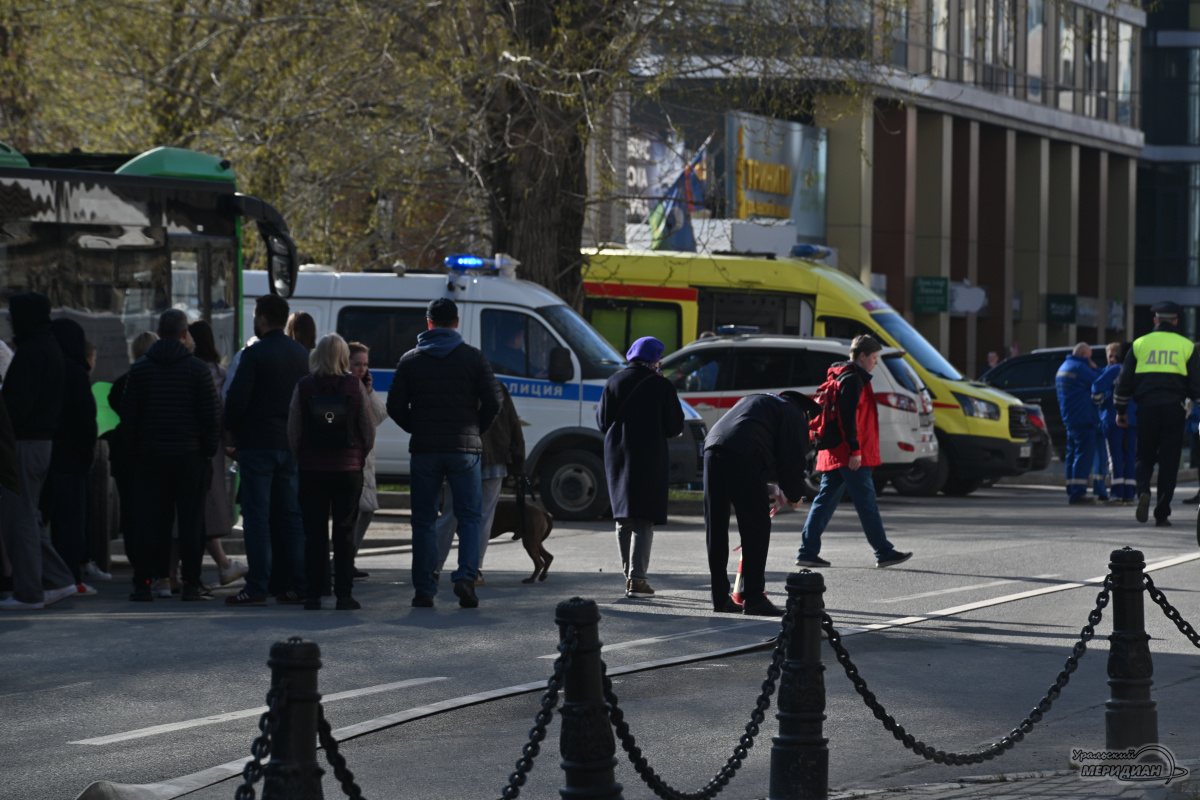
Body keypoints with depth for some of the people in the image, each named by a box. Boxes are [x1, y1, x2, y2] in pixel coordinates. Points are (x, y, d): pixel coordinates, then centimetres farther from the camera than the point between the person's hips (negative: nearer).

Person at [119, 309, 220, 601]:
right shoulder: (196, 368, -3)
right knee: (190, 519, 3)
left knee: (147, 520, 4)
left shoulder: (139, 369, 3)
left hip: (150, 456, 2)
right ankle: (191, 582, 0)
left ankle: (143, 583, 2)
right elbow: (212, 414, -4)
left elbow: (127, 413, 3)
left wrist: (137, 446, 11)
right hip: (189, 456, -2)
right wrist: (209, 451, 3)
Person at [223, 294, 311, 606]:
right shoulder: (302, 354, 10)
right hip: (292, 445, 6)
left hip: (257, 443, -6)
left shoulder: (255, 354, -11)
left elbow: (236, 399, -13)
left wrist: (231, 429, 3)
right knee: (291, 515, 9)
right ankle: (295, 585, 6)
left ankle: (257, 586, -7)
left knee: (257, 515, -4)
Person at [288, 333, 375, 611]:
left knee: (314, 533, 5)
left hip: (312, 469, 0)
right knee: (344, 532, 5)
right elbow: (369, 430, 0)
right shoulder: (355, 386, -4)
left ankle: (314, 594, 4)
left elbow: (293, 432, -1)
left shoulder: (304, 387, -3)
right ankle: (343, 594, 3)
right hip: (348, 470, 0)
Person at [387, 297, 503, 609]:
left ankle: (424, 589, 5)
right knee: (469, 517, 6)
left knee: (423, 521, 7)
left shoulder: (410, 360, 4)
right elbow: (492, 402, -4)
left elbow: (395, 407, 0)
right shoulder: (473, 357, 1)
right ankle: (466, 575, -14)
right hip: (464, 451, -1)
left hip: (424, 451, 1)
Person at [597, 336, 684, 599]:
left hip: (617, 456, 3)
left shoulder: (614, 382, 1)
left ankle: (629, 575, 18)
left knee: (623, 519, 14)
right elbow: (675, 426, -4)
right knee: (644, 520, -2)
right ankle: (637, 578, -11)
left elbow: (602, 420, 6)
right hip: (649, 458, -3)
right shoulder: (661, 386, -8)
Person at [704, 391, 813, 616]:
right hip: (744, 460, -7)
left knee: (715, 529, 12)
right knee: (756, 529, 1)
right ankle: (753, 598, -2)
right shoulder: (795, 415, 15)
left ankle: (720, 598, 16)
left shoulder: (755, 400, 37)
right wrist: (794, 496, 26)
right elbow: (794, 460, 9)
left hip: (713, 448, 7)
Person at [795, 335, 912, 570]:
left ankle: (808, 552, 5)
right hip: (850, 455, -10)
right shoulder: (853, 379, -11)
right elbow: (848, 416, -20)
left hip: (834, 454, 10)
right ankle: (884, 553, -1)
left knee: (825, 502, 8)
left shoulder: (840, 377, 21)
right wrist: (854, 450, -22)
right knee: (867, 503, -5)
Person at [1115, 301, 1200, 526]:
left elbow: (1124, 381, 9)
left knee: (1144, 457, 12)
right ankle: (1162, 514, -1)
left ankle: (1143, 491, -18)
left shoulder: (1140, 344, 9)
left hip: (1146, 406, 1)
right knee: (1169, 461, 3)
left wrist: (1120, 410, 17)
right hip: (1174, 407, 0)